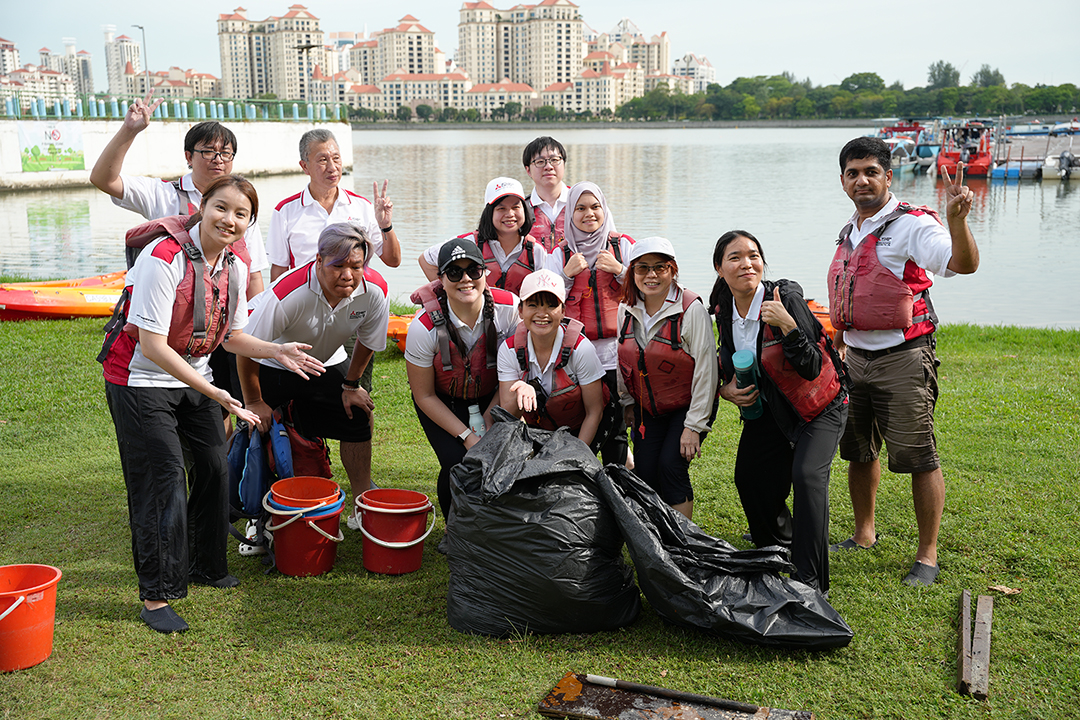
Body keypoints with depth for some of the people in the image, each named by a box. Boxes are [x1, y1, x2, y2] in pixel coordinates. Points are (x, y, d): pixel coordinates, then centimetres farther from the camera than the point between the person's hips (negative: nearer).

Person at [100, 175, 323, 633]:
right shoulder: (164, 259, -24)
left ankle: (205, 567, 29)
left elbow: (231, 336, 10)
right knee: (162, 480, -9)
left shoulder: (235, 267, -1)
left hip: (194, 377, 7)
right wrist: (214, 393, -30)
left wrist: (277, 351, -8)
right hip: (141, 379, -7)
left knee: (215, 468, 9)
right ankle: (156, 595, 3)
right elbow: (153, 345, -27)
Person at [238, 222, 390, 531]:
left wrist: (351, 385, 3)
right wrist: (254, 401, -16)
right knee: (256, 428, -11)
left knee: (358, 417, -1)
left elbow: (367, 341, -2)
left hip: (326, 364, 4)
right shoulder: (287, 294, -38)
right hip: (271, 365, -4)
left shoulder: (373, 293, -25)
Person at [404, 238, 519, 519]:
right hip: (443, 401, -2)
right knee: (458, 464, -21)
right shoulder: (424, 327, -26)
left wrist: (490, 420, -13)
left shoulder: (510, 308, -22)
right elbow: (424, 396, -15)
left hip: (491, 398, 2)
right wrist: (467, 437, -19)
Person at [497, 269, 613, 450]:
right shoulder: (509, 350, -14)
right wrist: (521, 396, -36)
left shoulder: (580, 348, -21)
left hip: (581, 432, -2)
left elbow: (594, 413, -13)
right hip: (539, 431, 3)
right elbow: (506, 417, -15)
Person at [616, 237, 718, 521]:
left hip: (688, 407, -5)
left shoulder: (692, 309, -20)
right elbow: (624, 359, 11)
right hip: (647, 409, 5)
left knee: (671, 466, -17)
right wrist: (627, 403, 12)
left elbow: (706, 370, -19)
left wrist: (694, 426, -19)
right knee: (645, 474, -2)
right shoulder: (626, 309, -3)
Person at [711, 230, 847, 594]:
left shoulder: (786, 298, -25)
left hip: (819, 404, -6)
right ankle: (775, 555, 34)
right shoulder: (723, 310, -7)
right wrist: (726, 389, -7)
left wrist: (788, 326, -38)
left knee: (807, 475, -24)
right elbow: (727, 361, 12)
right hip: (767, 406, 6)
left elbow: (813, 369, -27)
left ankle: (810, 580, -15)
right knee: (748, 477, 4)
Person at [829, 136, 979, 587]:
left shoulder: (911, 225, -11)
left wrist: (957, 219, -43)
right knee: (858, 451, 16)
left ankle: (927, 554, 9)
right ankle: (864, 535, 33)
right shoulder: (850, 232, 13)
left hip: (903, 359, -7)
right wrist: (838, 345, 25)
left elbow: (964, 265, -27)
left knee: (918, 458, -3)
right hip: (855, 359, 8)